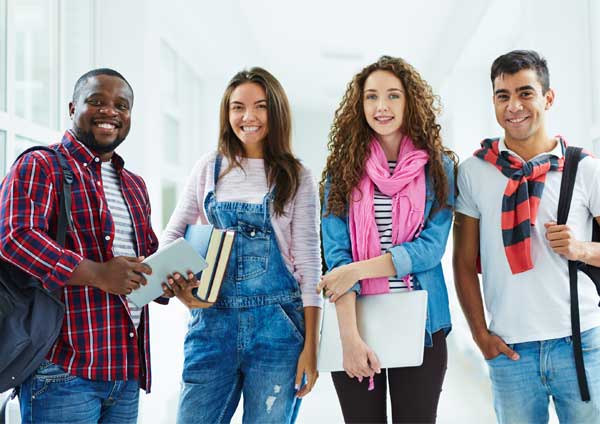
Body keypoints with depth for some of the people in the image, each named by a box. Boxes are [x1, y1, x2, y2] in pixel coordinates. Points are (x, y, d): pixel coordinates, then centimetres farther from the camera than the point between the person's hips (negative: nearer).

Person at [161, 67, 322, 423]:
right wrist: (178, 285, -8)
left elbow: (309, 262, 0)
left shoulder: (296, 177, 2)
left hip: (276, 326, -1)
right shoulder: (209, 169, 8)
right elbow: (172, 236, 14)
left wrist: (311, 345, -5)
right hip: (213, 323, 2)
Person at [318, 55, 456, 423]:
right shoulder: (343, 168, 2)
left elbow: (431, 247, -8)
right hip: (355, 323, 0)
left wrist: (358, 270, -17)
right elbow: (336, 254, -7)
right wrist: (349, 335, -17)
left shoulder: (439, 168, 2)